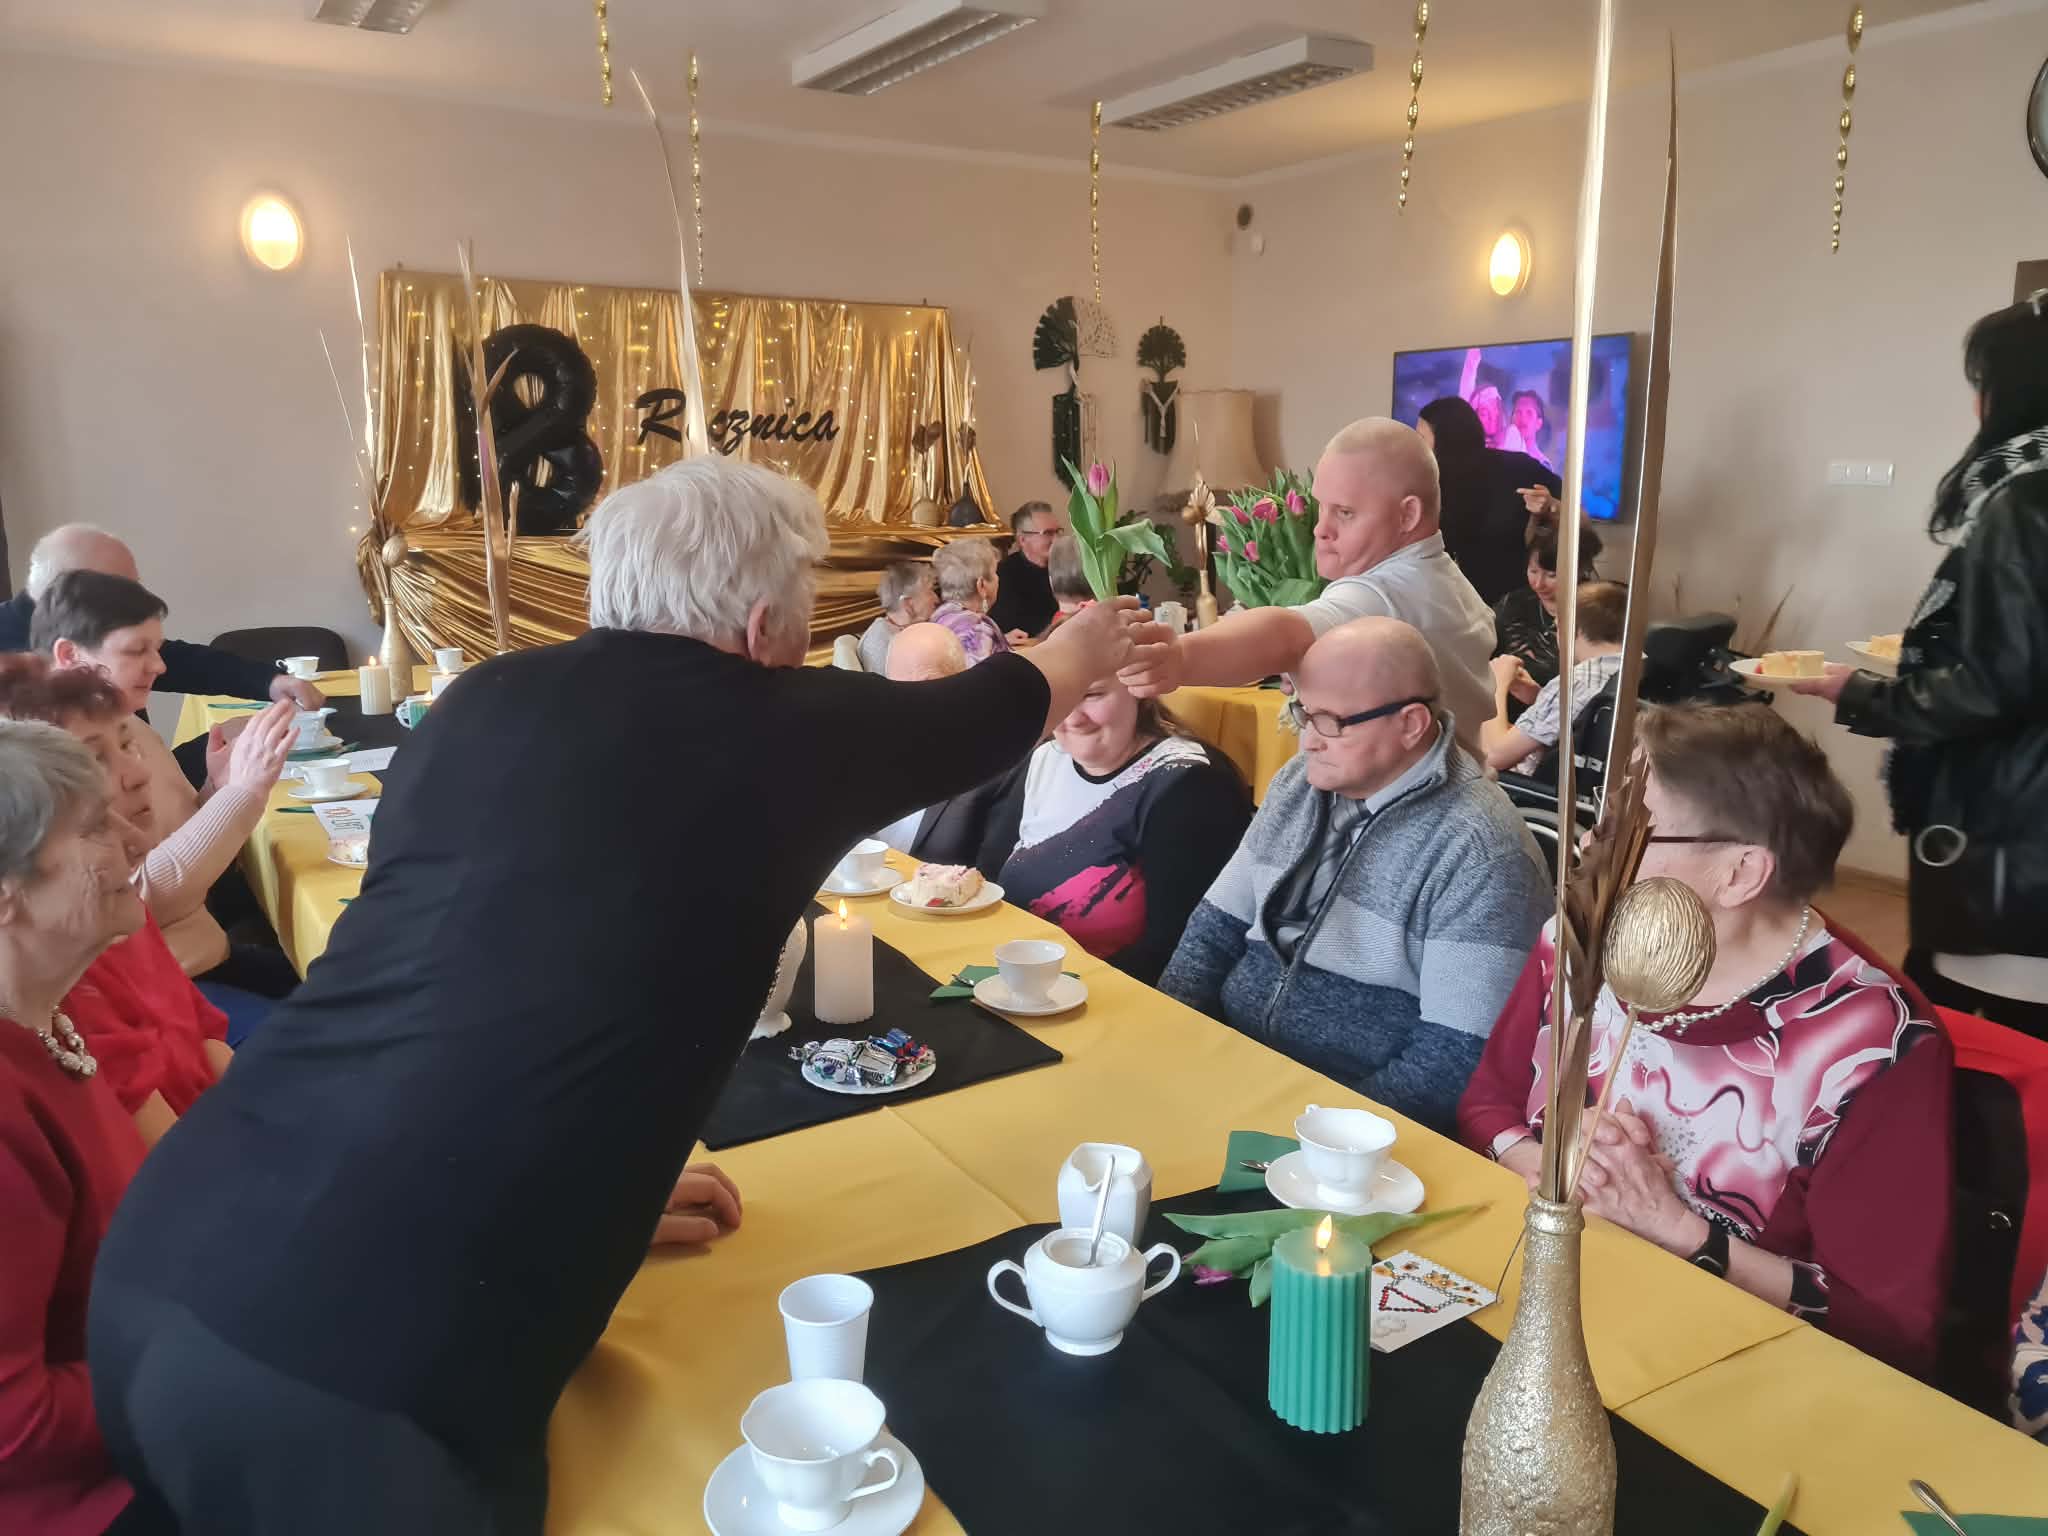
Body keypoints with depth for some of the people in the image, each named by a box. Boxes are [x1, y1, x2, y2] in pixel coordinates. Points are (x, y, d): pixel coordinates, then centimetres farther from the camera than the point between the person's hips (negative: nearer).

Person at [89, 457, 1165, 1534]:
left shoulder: (483, 699, 10)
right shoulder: (782, 725, -2)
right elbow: (987, 714, 19)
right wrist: (1087, 647, 40)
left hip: (165, 1261, 7)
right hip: (374, 1350, -6)